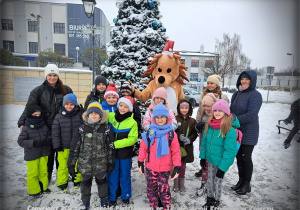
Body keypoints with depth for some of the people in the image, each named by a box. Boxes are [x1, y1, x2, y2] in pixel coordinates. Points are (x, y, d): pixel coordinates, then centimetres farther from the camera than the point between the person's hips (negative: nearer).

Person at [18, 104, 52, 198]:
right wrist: (33, 143, -27)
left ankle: (43, 187, 35)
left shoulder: (44, 127, 0)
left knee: (43, 171, 16)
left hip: (44, 153, 4)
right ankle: (34, 190, 26)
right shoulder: (26, 129, -13)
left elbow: (49, 136, 10)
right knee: (33, 173, 7)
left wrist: (48, 141, -13)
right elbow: (21, 141, -14)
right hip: (31, 155, -4)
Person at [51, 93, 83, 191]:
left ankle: (77, 180, 35)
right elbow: (55, 133, -2)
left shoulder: (79, 115, -6)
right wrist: (57, 146, -5)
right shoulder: (59, 117, -5)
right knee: (63, 165, 10)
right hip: (63, 146, 0)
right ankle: (62, 182, 31)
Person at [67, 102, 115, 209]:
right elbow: (74, 148, -3)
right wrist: (71, 164, -2)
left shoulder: (106, 129, -6)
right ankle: (85, 201, 43)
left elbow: (110, 147, -2)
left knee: (102, 181, 19)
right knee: (86, 182, 19)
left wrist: (111, 162, -1)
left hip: (101, 163, 0)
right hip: (85, 163, 1)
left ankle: (104, 199, 44)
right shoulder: (81, 129, -6)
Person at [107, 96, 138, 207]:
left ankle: (125, 197, 37)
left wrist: (116, 144, -23)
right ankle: (112, 198, 33)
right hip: (112, 153, 2)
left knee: (125, 176, 15)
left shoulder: (132, 122, -11)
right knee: (112, 177, 13)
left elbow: (132, 139, -17)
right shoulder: (110, 116, -5)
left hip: (125, 154, -1)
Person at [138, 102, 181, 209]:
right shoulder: (149, 132, -4)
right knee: (152, 188, 16)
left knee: (163, 189, 8)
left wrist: (177, 167, -6)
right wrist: (140, 162, 2)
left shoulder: (171, 134, -6)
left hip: (165, 168, -2)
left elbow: (176, 151, -4)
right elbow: (143, 148, 1)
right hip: (150, 167, 2)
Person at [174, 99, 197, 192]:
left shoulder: (192, 121, 2)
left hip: (187, 147, 2)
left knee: (183, 165, 15)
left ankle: (181, 183, 33)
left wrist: (190, 139, -13)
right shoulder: (175, 119, -6)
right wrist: (179, 136, -20)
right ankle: (176, 183, 28)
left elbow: (195, 133, 4)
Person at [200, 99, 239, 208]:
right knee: (210, 180, 21)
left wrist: (222, 168, -20)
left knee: (217, 182, 13)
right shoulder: (209, 125, -4)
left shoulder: (230, 130, -24)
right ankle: (210, 198, 44)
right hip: (210, 159, 5)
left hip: (221, 162, -5)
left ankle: (217, 201, 39)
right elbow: (204, 141, 6)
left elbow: (230, 150, -22)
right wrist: (203, 157, 8)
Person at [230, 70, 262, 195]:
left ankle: (247, 184, 22)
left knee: (246, 158, 4)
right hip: (236, 131, 7)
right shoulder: (236, 94, 10)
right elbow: (231, 110, 16)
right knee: (239, 156, 15)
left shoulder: (255, 95, -13)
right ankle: (241, 181, 31)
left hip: (248, 133, -7)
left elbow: (251, 114, -22)